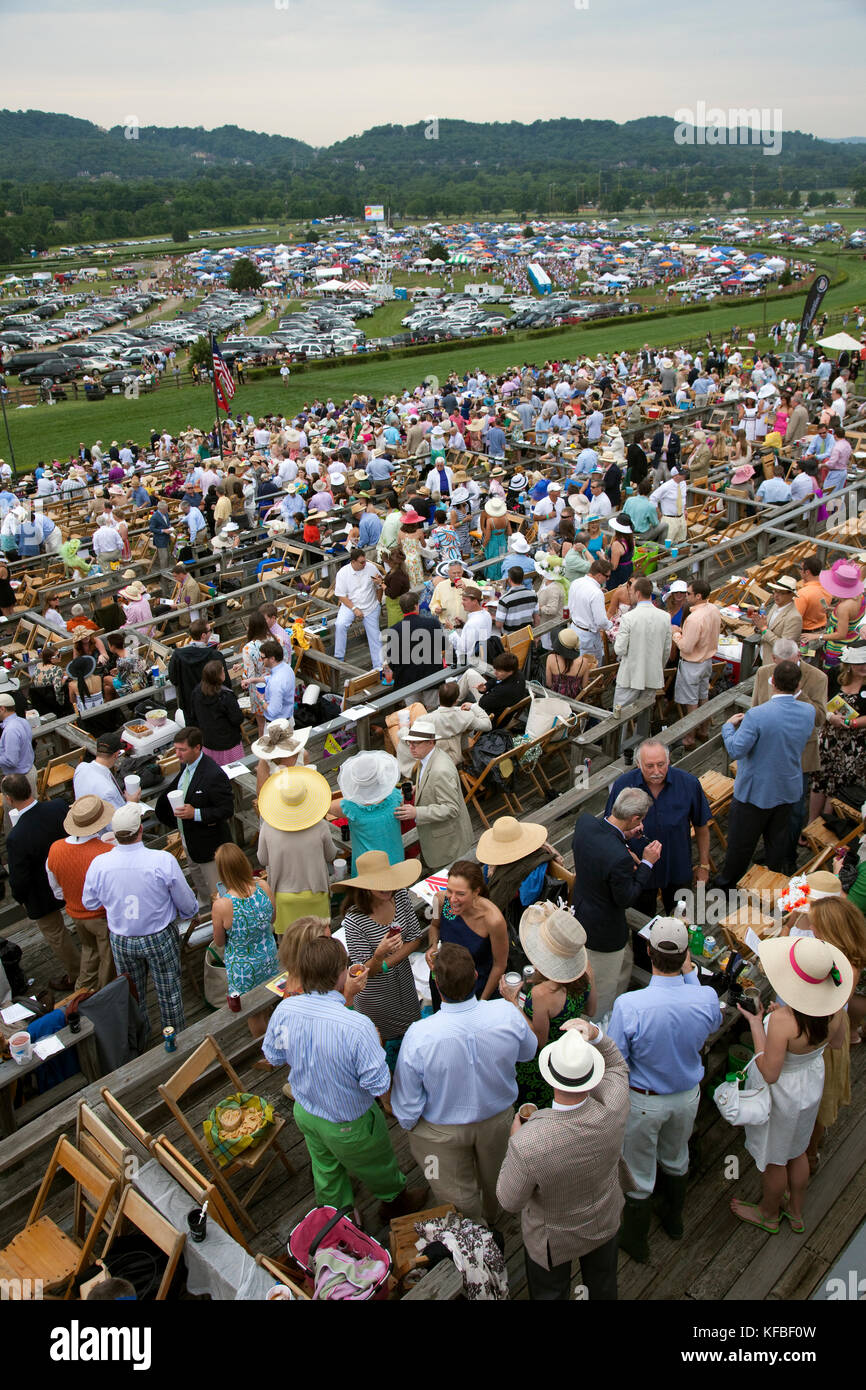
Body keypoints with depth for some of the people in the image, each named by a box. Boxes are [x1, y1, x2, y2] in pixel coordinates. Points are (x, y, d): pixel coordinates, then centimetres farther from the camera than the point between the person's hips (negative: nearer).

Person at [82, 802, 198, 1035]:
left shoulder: (99, 865, -20)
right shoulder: (163, 861, -27)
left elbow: (90, 903, -1)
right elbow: (186, 902, -12)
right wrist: (191, 912, 11)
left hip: (121, 941, 2)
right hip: (160, 939, -2)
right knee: (169, 992, 20)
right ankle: (177, 1035, 39)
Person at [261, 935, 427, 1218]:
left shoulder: (284, 1010, -23)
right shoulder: (357, 1027, -40)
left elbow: (274, 1056, -4)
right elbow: (379, 1086, -29)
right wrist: (374, 1045, -13)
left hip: (305, 1112, 5)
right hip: (348, 1125, -5)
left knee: (325, 1169, 32)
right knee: (377, 1166, 27)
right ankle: (395, 1201, 55)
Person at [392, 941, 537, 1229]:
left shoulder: (418, 1036, -37)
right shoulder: (507, 1014, -31)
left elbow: (407, 1103, -20)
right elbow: (528, 1052, -5)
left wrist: (408, 1124, 3)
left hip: (442, 1132, -3)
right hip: (498, 1118, 4)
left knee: (459, 1199, 25)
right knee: (494, 1180, 34)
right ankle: (492, 1220, 62)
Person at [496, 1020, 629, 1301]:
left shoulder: (526, 1143, -44)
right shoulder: (613, 1109, -35)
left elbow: (510, 1201, -23)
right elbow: (616, 1065, -10)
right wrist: (595, 1034, -26)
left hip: (553, 1239, -3)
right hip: (604, 1223, 3)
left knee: (550, 1293, 29)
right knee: (603, 1288, 33)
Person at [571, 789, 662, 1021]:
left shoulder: (584, 822, -17)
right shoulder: (619, 858, -39)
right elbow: (626, 899, -22)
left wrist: (623, 836, -2)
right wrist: (647, 862, -16)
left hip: (581, 910, 9)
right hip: (603, 930, -8)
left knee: (624, 962, 33)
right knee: (603, 988, 18)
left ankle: (617, 1010, 55)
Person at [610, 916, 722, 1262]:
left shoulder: (628, 1005, -35)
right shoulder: (707, 998, -26)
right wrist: (690, 973, 2)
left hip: (642, 1101, -3)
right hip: (687, 1096, 3)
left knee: (638, 1172, 20)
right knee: (675, 1158, 31)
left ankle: (635, 1242, 41)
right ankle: (673, 1220, 55)